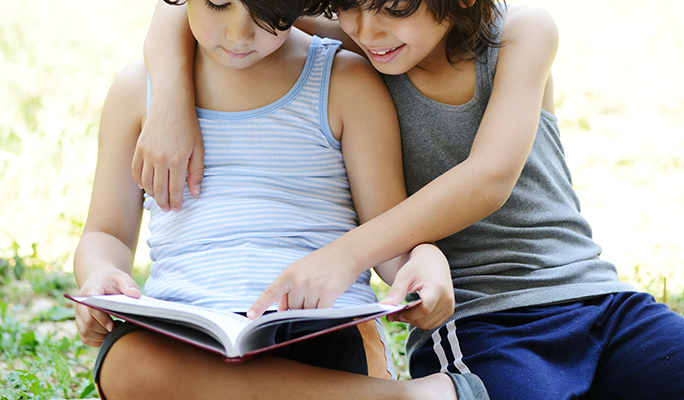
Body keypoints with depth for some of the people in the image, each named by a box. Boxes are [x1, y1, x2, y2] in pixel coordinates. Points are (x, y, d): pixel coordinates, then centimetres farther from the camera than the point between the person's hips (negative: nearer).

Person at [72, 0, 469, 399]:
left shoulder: (347, 81, 10)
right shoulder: (138, 88, 16)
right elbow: (108, 235, 19)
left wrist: (427, 258, -15)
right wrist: (99, 275, -5)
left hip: (324, 326, -2)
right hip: (180, 334, 3)